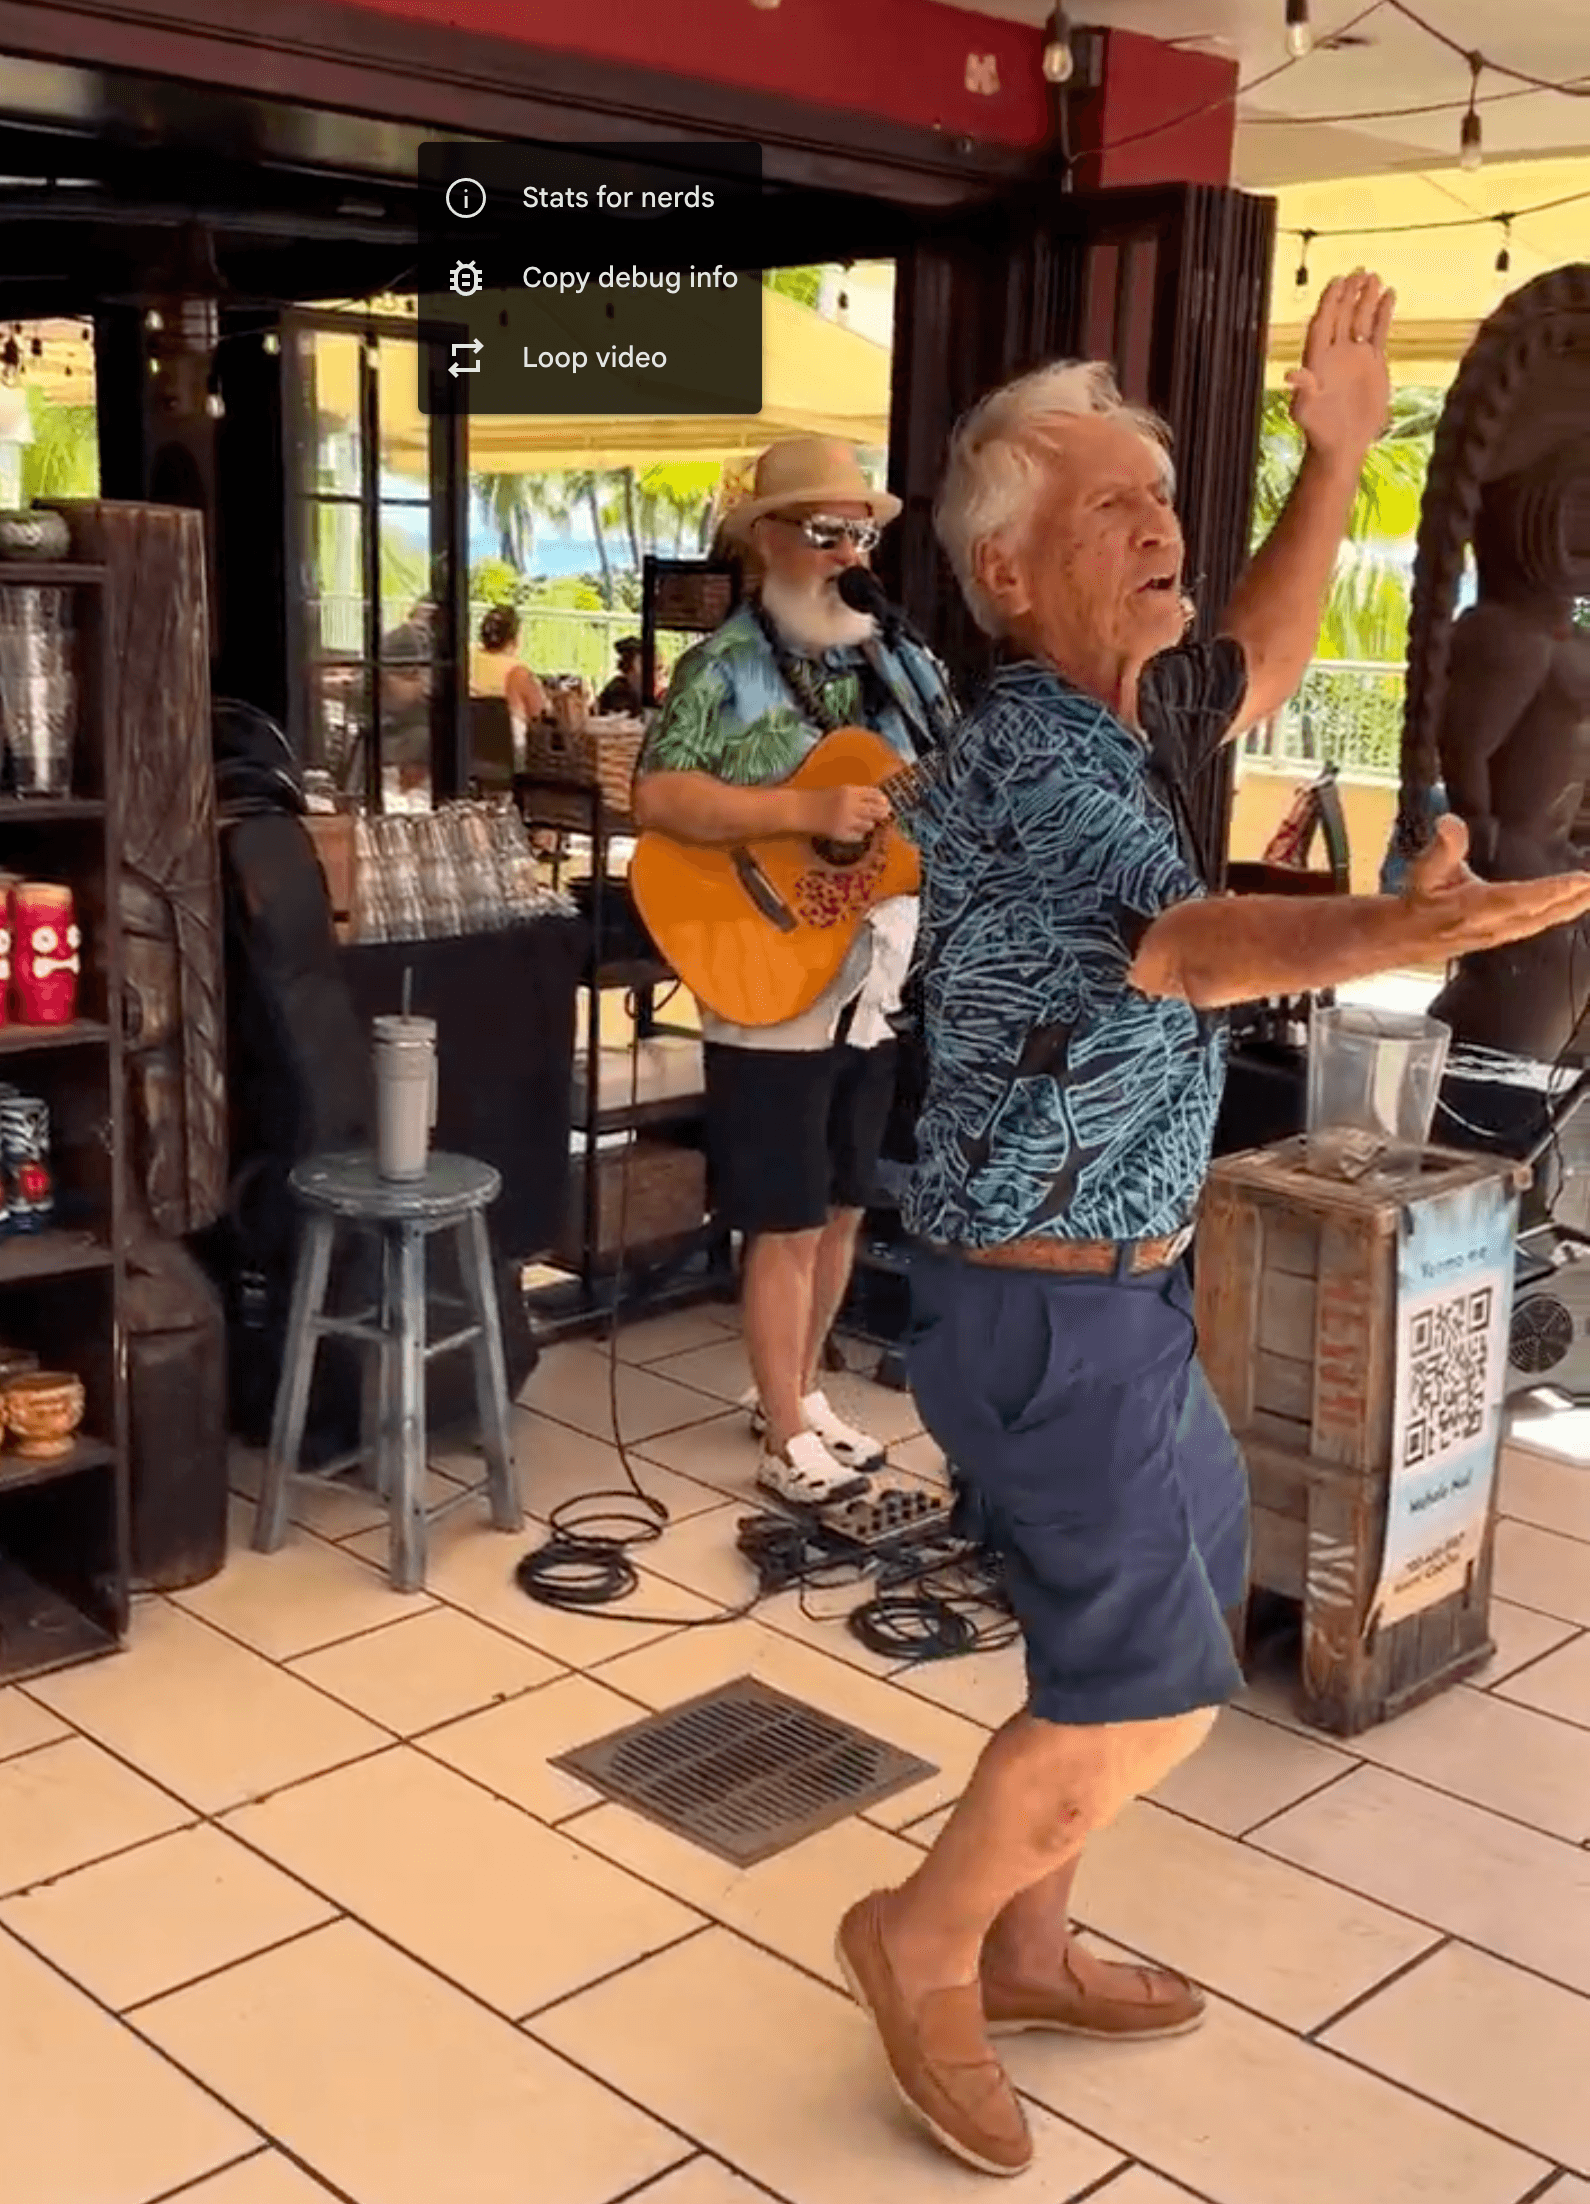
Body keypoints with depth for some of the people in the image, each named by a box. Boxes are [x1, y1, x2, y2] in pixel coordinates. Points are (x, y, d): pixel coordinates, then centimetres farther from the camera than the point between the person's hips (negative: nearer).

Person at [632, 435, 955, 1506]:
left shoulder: (905, 663, 10)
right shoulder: (726, 669, -10)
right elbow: (657, 797, -21)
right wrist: (806, 810, -27)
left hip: (886, 985, 7)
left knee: (844, 1209, 16)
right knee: (789, 1223, 1)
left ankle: (795, 1390, 33)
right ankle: (787, 1437, 14)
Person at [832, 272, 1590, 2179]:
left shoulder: (1114, 713, 6)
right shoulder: (1027, 752, -23)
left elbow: (1257, 667, 27)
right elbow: (1170, 938, -43)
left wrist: (1331, 465, 15)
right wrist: (1386, 931, -63)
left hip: (1115, 1287, 10)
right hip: (1044, 1308, -10)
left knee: (1170, 1608, 20)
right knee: (1157, 1681, -1)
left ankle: (1024, 1946, 35)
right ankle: (924, 1938, 21)